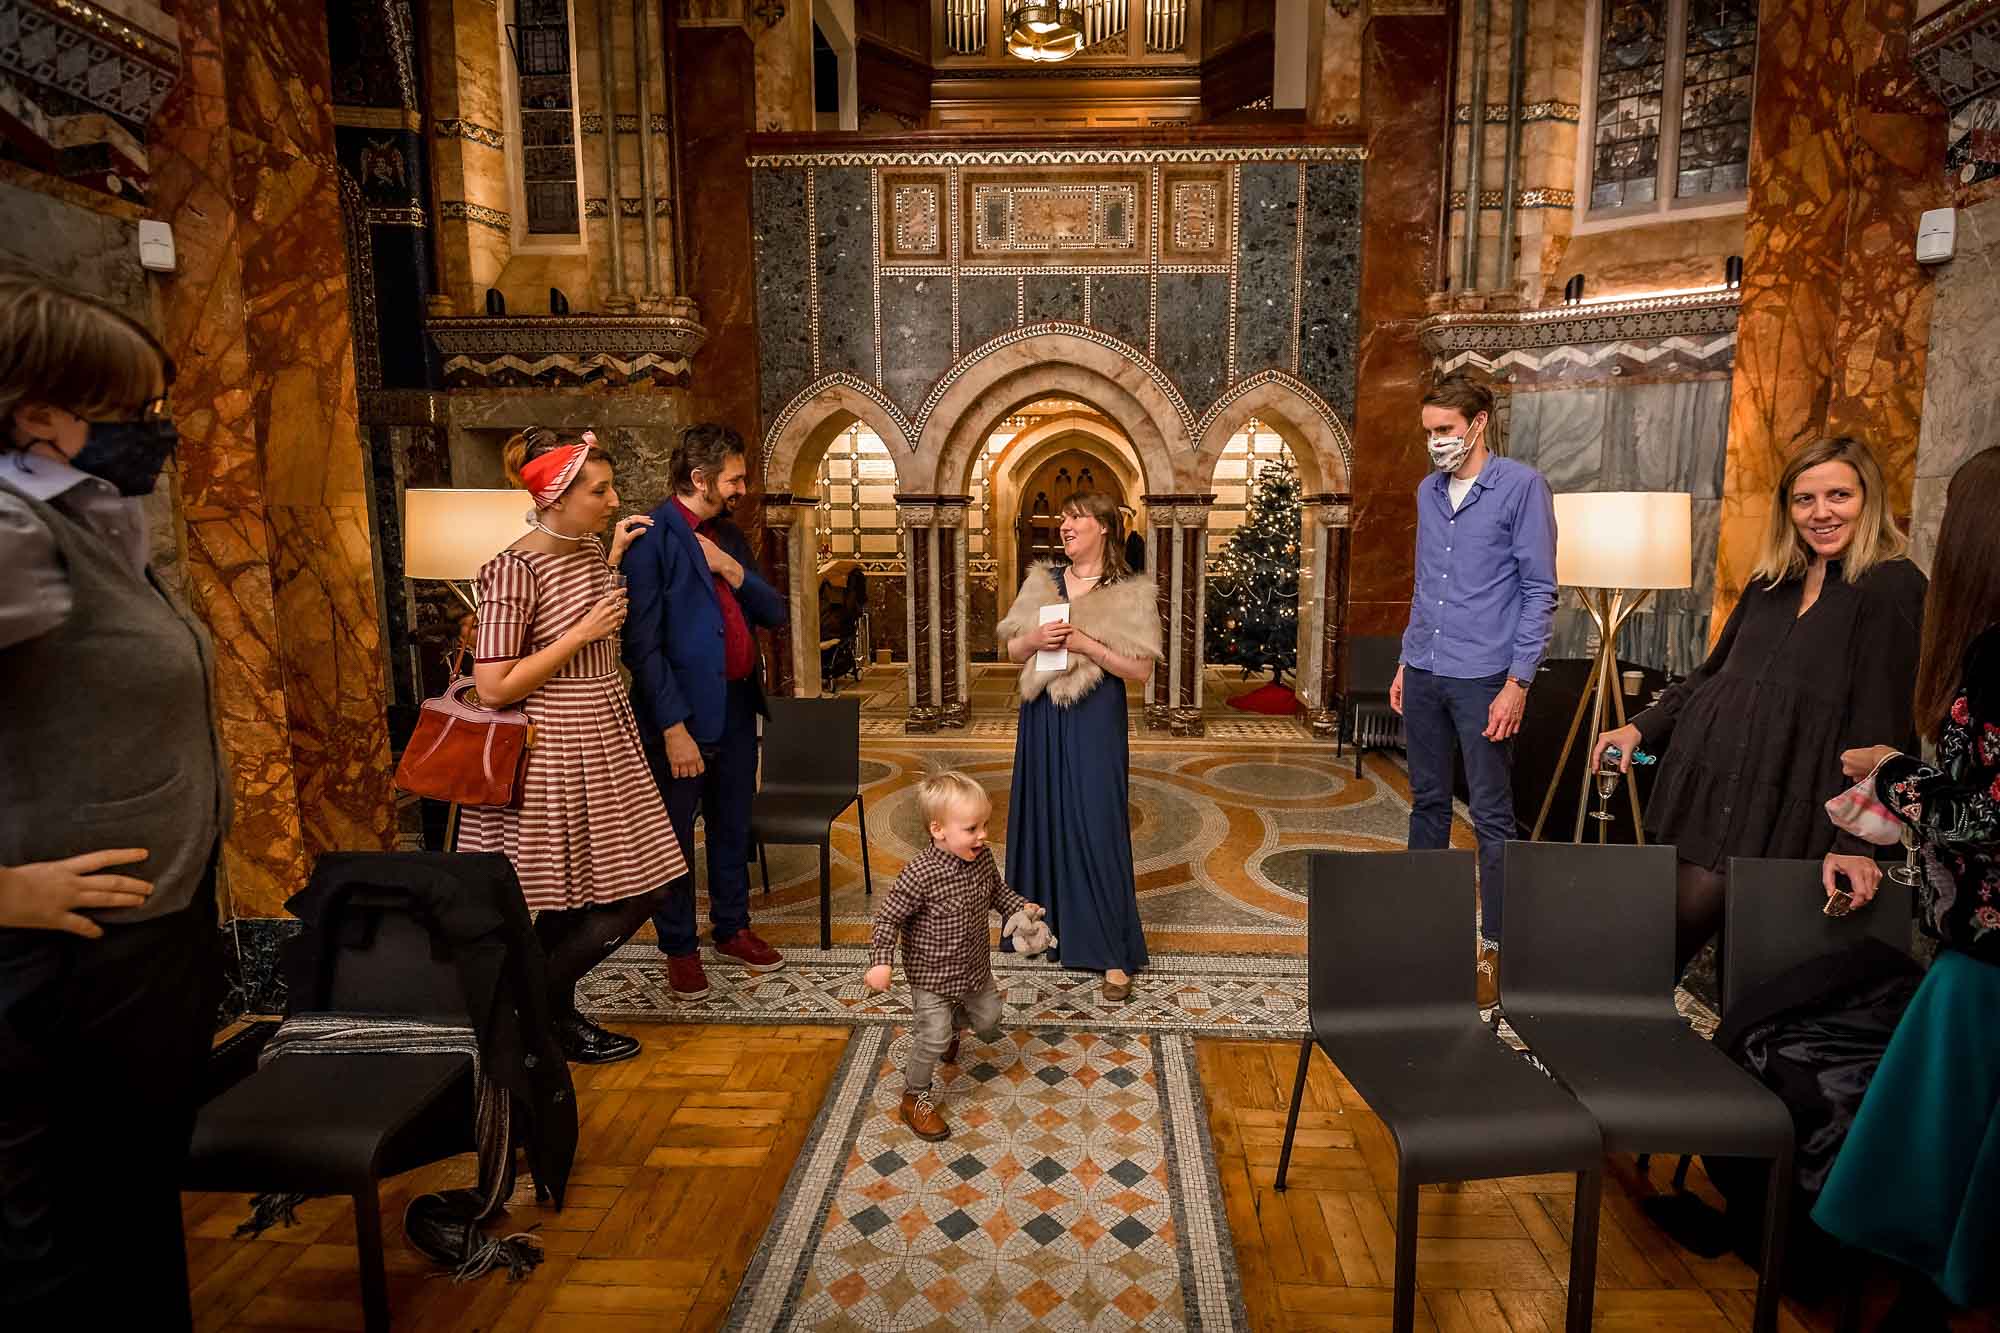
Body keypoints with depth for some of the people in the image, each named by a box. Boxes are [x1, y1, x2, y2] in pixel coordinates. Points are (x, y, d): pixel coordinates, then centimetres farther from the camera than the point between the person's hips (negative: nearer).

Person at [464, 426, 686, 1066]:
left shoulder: (591, 551, 6)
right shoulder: (515, 570, -19)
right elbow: (493, 688, -21)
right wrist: (581, 633, -20)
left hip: (601, 744, 9)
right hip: (554, 756, -8)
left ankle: (553, 1017, 31)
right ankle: (535, 1009, 23)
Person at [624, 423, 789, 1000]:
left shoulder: (729, 536, 11)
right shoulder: (651, 539, -13)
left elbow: (775, 613, 8)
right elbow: (641, 643, -17)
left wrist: (733, 569, -8)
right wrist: (674, 726, -20)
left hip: (737, 708, 7)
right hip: (683, 717, -7)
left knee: (732, 830, 19)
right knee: (675, 838, 9)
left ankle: (732, 929, 36)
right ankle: (680, 949, 25)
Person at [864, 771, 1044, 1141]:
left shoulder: (982, 857, -10)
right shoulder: (920, 874, -31)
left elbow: (998, 891, 11)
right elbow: (888, 916, -23)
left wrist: (1021, 907, -5)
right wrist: (880, 961, -29)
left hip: (975, 968, 7)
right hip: (931, 974, -6)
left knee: (988, 1021, 21)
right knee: (934, 1037, -4)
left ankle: (952, 1022, 53)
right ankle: (915, 1097, 22)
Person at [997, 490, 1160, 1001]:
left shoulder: (1128, 594, -5)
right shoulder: (1041, 582, 8)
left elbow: (1140, 670, -9)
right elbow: (1012, 650, 11)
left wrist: (1084, 643, -18)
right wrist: (1034, 640, -10)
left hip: (1094, 723, -5)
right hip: (1042, 719, 5)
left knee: (1096, 828, -3)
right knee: (1043, 818, 11)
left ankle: (1114, 954, 5)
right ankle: (1046, 920, 29)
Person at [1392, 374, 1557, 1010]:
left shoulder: (1521, 486, -6)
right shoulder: (1429, 490, 13)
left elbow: (1539, 590, -8)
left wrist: (1518, 681, -13)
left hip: (1482, 677, -6)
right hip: (1424, 674, 6)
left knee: (1492, 815, 1)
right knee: (1427, 803, 14)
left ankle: (1496, 946, 12)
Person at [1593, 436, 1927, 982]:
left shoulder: (1894, 589, -5)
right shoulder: (1772, 581, 14)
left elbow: (1882, 724, -11)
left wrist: (1855, 840, -16)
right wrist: (1642, 727, 8)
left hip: (1780, 811, -5)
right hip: (1702, 787, 5)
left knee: (1687, 919, -9)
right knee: (1670, 923, 6)